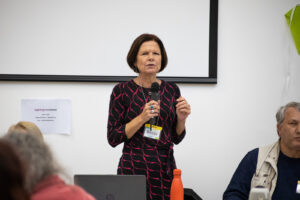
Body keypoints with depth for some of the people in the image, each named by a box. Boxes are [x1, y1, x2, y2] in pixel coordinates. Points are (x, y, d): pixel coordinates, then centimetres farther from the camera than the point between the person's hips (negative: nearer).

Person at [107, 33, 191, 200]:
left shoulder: (172, 90, 7)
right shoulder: (122, 91, -3)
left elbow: (176, 138, 14)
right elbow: (113, 138, -7)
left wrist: (181, 119, -6)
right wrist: (142, 118, -18)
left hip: (166, 168, 3)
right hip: (134, 167, -3)